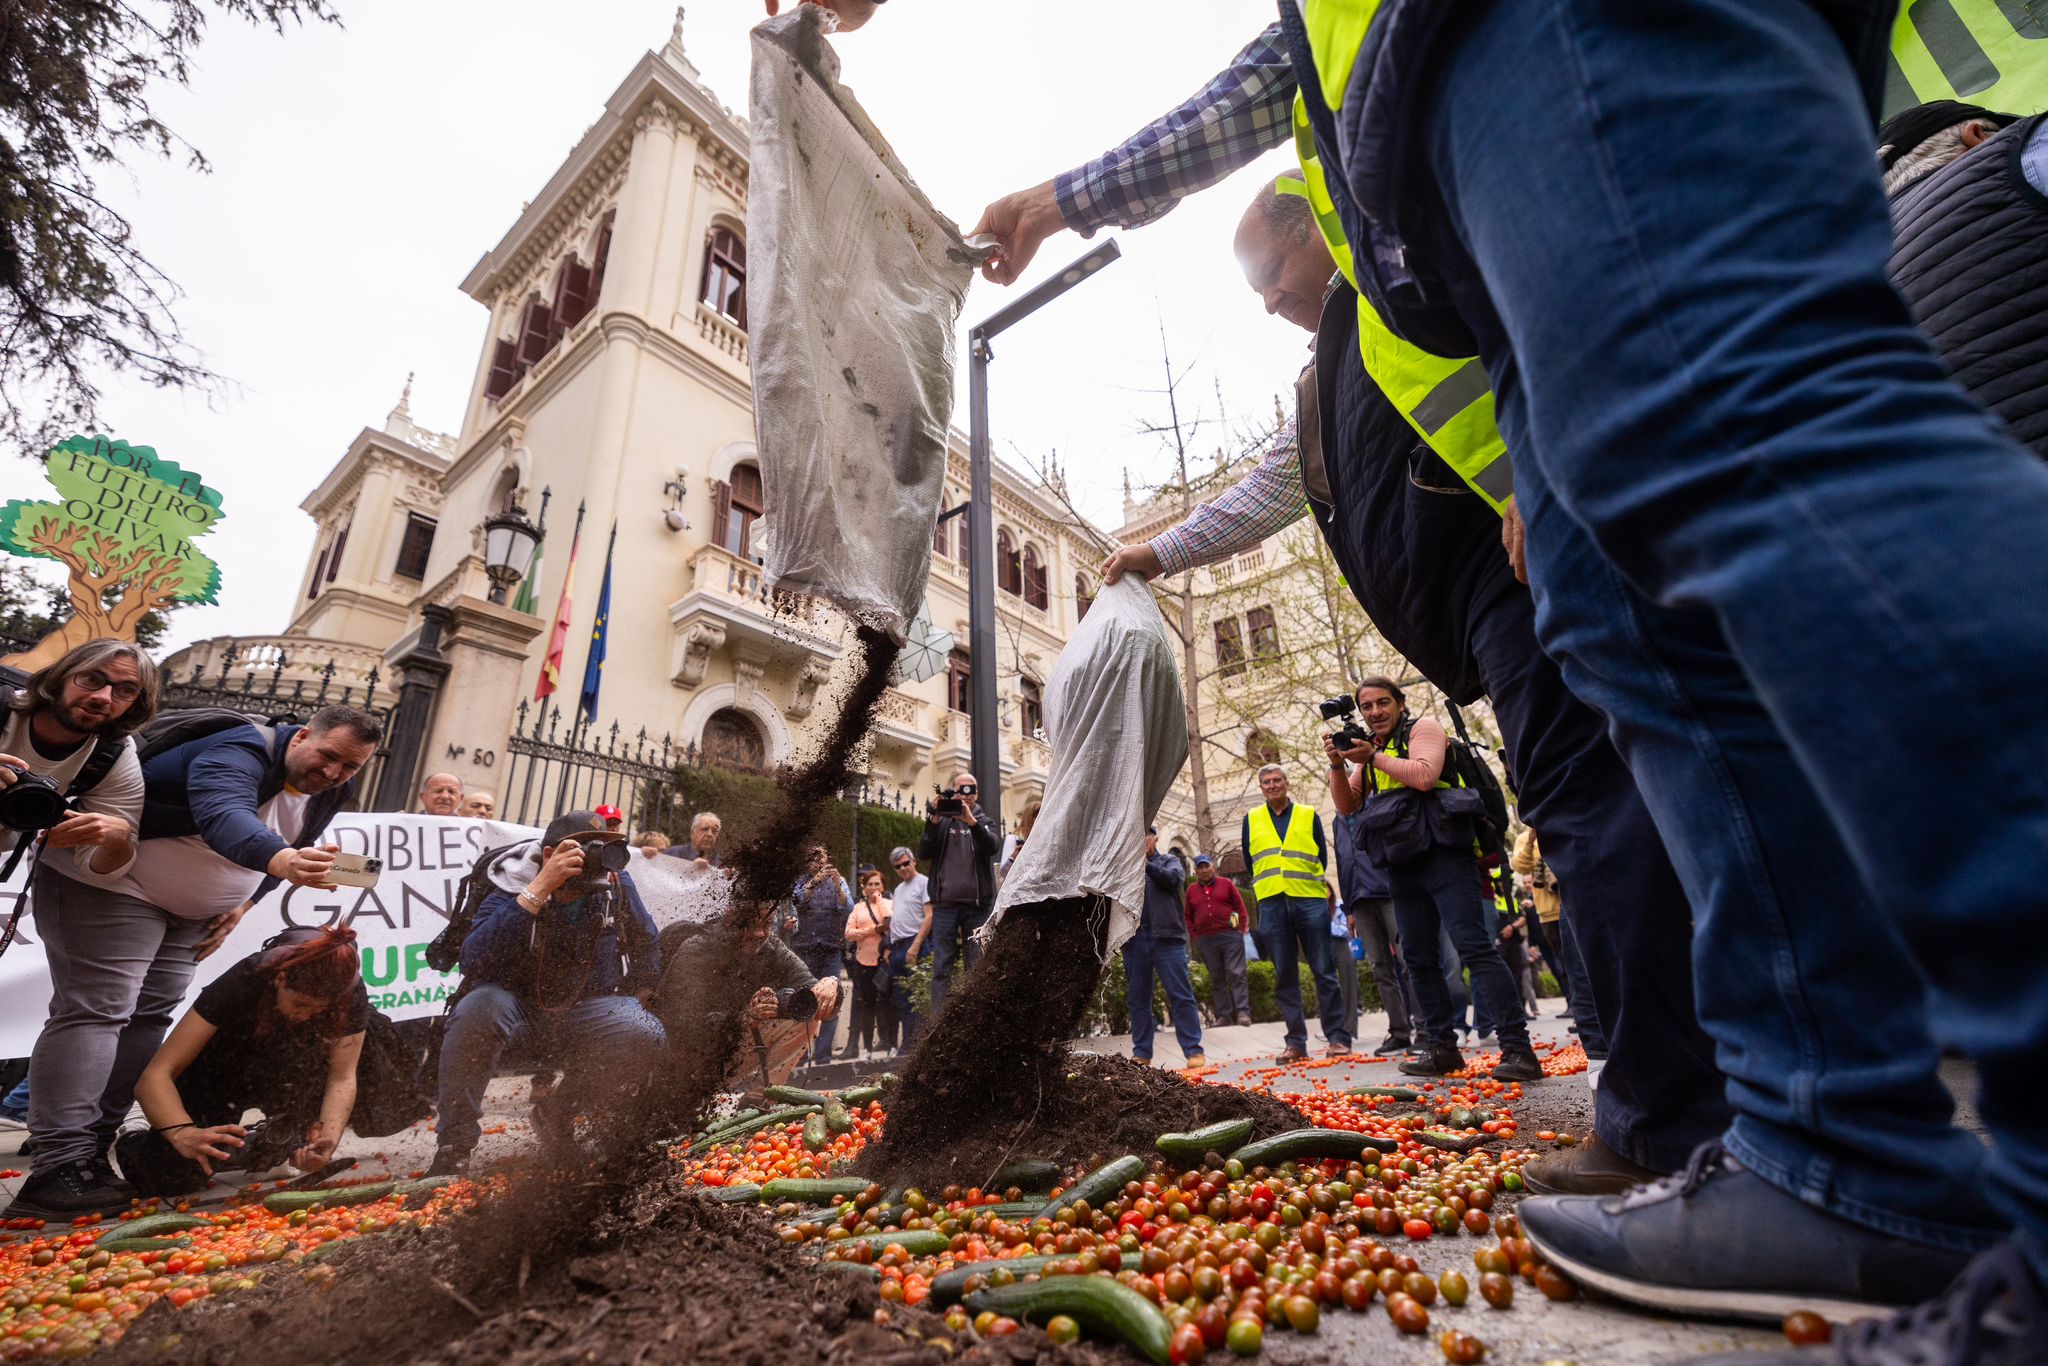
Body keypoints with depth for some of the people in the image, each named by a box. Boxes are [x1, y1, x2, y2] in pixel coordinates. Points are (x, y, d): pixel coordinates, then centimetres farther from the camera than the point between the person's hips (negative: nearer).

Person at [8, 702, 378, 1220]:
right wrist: (280, 859, -68)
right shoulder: (239, 751, -30)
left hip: (190, 910, 9)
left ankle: (91, 1152, 11)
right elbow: (224, 816, -51)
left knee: (150, 1017, 5)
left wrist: (243, 903, 1)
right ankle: (57, 1169, -14)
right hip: (110, 884, -8)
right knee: (96, 1010, -14)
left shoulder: (326, 792, -3)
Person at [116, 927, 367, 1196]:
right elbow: (155, 1075, -33)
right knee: (170, 1176, -23)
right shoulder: (242, 984, -33)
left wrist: (330, 1136, -47)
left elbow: (343, 1076, -29)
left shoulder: (351, 995, -27)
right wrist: (183, 1132, -49)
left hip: (284, 1082, 0)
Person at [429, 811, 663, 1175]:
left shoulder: (616, 882, -5)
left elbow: (646, 944, 12)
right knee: (481, 1005, -34)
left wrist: (640, 998, 6)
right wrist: (538, 890, -37)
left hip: (589, 1010, 2)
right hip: (519, 1005, -2)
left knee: (645, 1034, -27)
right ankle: (453, 1148, -17)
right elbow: (474, 963, -33)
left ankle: (556, 1115, 1)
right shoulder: (512, 888, -14)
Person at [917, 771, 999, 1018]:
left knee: (976, 965, 2)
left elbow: (992, 846, -9)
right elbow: (924, 853, -1)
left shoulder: (984, 821, 12)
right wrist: (933, 822, -14)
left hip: (977, 904, 0)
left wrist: (971, 821, -24)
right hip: (945, 903, 0)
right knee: (941, 967, -2)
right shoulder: (941, 820, 12)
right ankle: (938, 1020, 0)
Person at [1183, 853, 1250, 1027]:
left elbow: (1240, 908, 7)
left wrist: (1240, 930, -2)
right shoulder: (1191, 890, 13)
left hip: (1230, 936, -2)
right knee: (1217, 979, 4)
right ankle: (1224, 1015, 6)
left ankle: (1243, 1012, -9)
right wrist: (1194, 938, 6)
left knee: (1236, 974, -8)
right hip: (1205, 941, 2)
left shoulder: (1226, 884, 8)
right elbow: (1188, 917, 15)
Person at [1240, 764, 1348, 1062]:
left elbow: (1323, 857, 13)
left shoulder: (1308, 815, 11)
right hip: (1272, 903, 1)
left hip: (1310, 900, -1)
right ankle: (1296, 1042, 9)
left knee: (1324, 970, -1)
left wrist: (1309, 882, 7)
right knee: (1284, 975, 4)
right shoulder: (1251, 819, 14)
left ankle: (1337, 1037, 7)